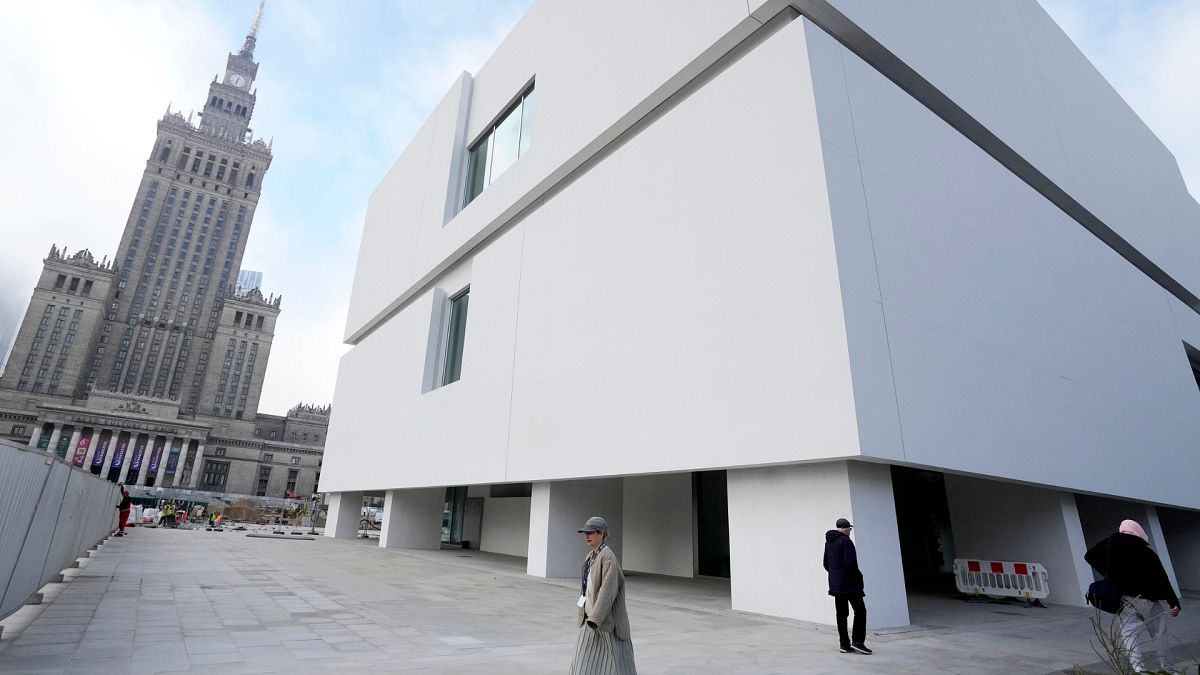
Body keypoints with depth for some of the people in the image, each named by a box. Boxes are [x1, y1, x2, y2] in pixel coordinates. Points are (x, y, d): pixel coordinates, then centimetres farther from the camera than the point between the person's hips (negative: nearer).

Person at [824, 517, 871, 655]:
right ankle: (857, 641, -5)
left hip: (835, 583, 8)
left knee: (841, 614, 10)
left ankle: (844, 644, 12)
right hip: (849, 583, -8)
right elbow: (850, 563, -20)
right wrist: (859, 575, -5)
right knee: (860, 610, 0)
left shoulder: (828, 542, 14)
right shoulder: (846, 541, -12)